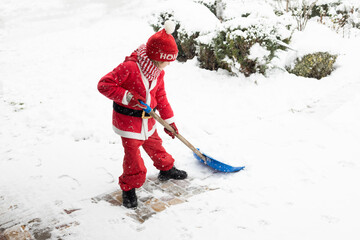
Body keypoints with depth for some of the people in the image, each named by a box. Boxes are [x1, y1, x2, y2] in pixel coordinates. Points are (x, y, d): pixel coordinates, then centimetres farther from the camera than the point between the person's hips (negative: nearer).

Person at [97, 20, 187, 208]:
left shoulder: (158, 72, 0)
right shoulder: (129, 67, -26)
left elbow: (160, 96, 10)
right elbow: (104, 85, -26)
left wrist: (169, 120, 9)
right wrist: (127, 97, -32)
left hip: (147, 119, 7)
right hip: (127, 118, -7)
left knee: (154, 144, 23)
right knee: (132, 154, -2)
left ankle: (166, 169, 48)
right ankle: (129, 188, 16)